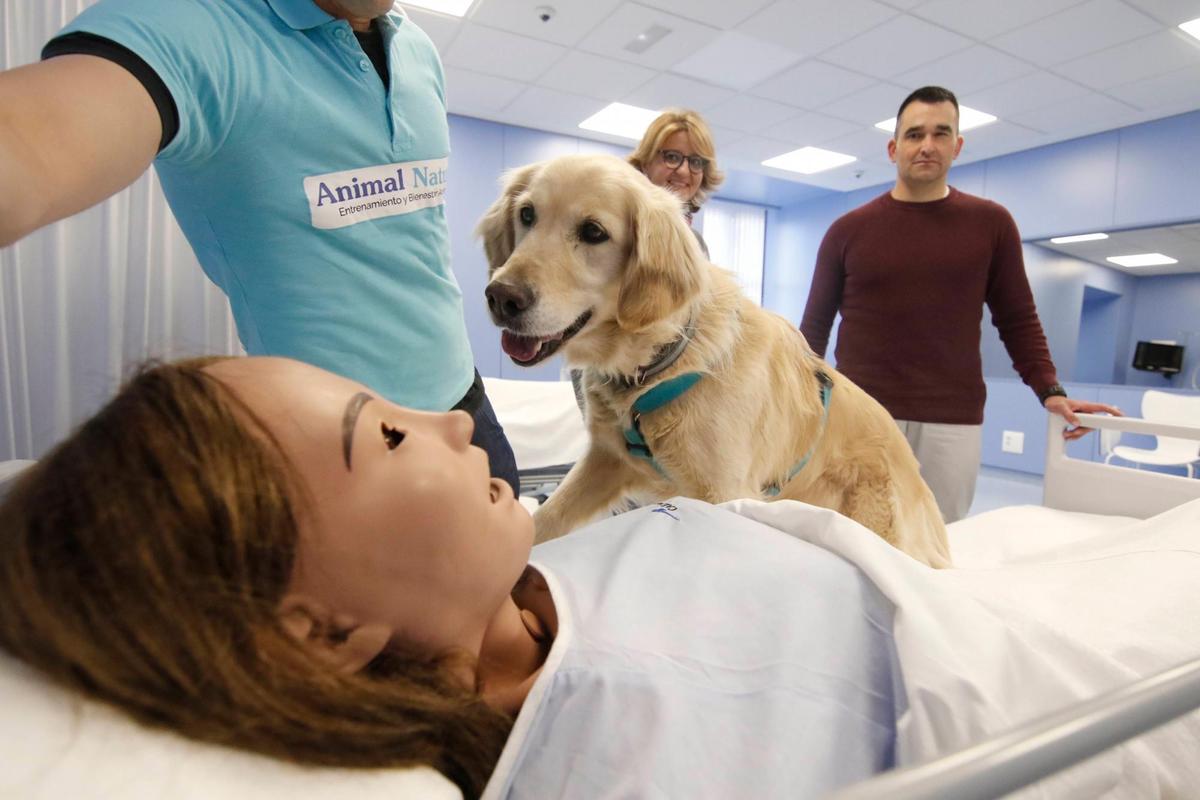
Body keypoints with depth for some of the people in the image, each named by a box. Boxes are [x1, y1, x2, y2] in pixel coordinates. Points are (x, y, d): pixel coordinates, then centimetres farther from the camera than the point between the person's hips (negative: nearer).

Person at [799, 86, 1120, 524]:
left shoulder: (991, 223, 9)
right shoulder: (848, 230, 6)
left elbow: (1018, 320, 13)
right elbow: (815, 324, 10)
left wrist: (1050, 391, 1)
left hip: (953, 424, 1)